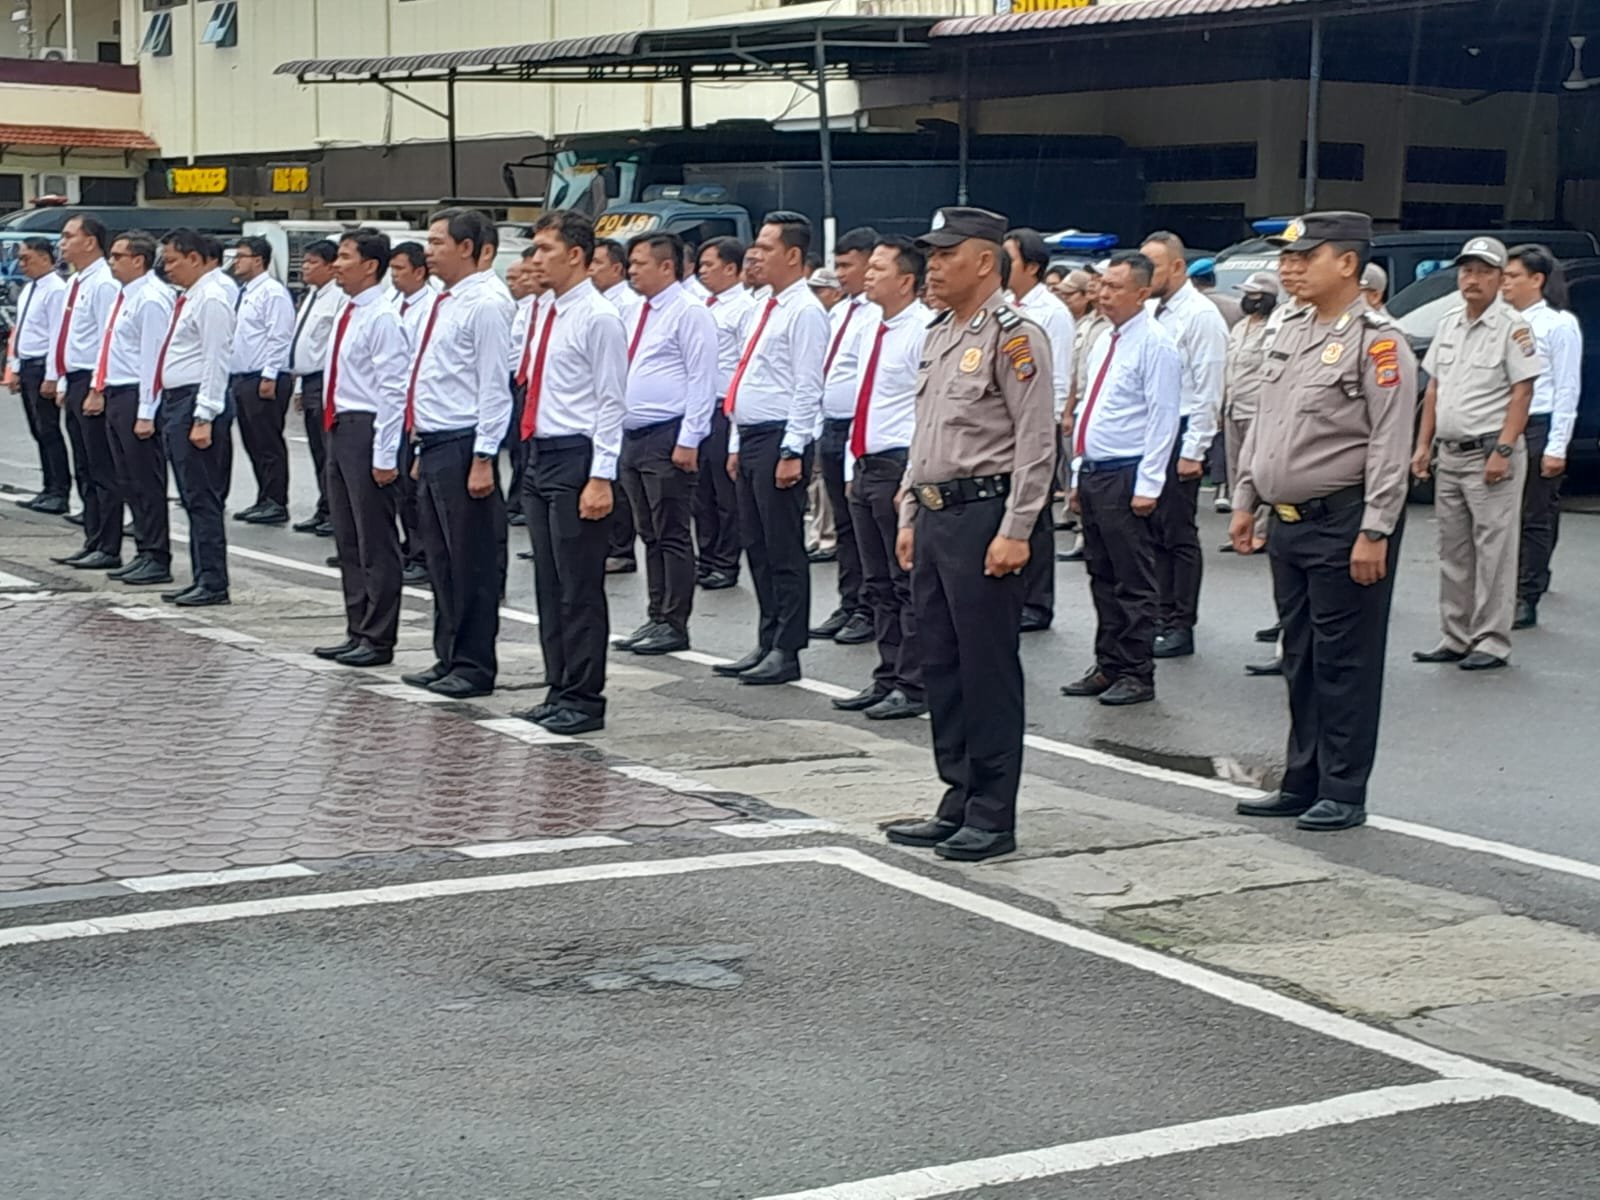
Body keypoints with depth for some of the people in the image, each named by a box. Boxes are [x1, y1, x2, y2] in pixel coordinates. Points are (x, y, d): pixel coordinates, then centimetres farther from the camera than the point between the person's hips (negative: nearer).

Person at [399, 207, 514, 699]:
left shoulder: (485, 305, -13)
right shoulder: (445, 303, 15)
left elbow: (494, 386, -17)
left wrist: (483, 459, -20)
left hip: (463, 446, -10)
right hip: (435, 446, 10)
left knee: (472, 562, -2)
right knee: (441, 561, 14)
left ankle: (475, 667, 5)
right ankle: (448, 659, 23)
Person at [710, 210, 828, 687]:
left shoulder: (804, 312, -11)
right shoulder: (761, 310, 17)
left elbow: (807, 388, -17)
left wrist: (791, 452, -20)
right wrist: (736, 444, 19)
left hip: (781, 441, -9)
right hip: (751, 438, 10)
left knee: (784, 551, -4)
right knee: (757, 547, 13)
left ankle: (786, 652, 1)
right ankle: (767, 644, 21)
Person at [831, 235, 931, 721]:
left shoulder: (924, 331, -13)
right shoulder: (871, 331, 15)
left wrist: (913, 479, -20)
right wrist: (853, 469, 19)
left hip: (901, 465, -9)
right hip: (866, 466, 9)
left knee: (909, 583, -3)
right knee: (878, 583, 13)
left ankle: (913, 687, 2)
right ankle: (887, 679, 21)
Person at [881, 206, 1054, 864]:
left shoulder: (1013, 336, -11)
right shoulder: (939, 336, 17)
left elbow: (1036, 444, -16)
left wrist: (1014, 532, -19)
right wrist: (909, 517, 19)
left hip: (983, 516, -9)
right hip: (933, 517, 9)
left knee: (988, 670, -4)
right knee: (941, 667, 12)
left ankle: (994, 817, 2)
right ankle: (958, 803, 21)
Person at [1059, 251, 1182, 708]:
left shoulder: (1154, 344, -11)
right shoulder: (1103, 343, 15)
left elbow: (1162, 418, -15)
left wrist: (1147, 486, -18)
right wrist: (1078, 475, 18)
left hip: (1127, 477, -9)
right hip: (1093, 473, 9)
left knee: (1134, 583, -3)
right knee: (1102, 578, 13)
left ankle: (1137, 675, 2)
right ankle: (1108, 667, 20)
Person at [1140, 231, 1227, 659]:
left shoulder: (1201, 315, -11)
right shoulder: (1151, 312, 11)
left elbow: (1208, 390, -13)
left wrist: (1192, 451, -16)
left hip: (1180, 434, -7)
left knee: (1178, 534, -2)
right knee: (1152, 532, 11)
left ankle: (1181, 626, 5)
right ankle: (1160, 618, 19)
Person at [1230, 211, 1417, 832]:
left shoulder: (1378, 342, -12)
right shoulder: (1289, 335, 13)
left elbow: (1390, 447, -16)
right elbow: (1261, 424, 20)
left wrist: (1374, 533, -19)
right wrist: (1244, 501, 16)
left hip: (1345, 524, -8)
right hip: (1289, 522, 8)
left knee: (1344, 663, -2)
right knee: (1300, 660, 14)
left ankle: (1344, 793, 6)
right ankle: (1302, 784, 22)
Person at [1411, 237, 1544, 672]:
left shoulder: (1512, 326, -7)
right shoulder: (1449, 324, 13)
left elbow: (1522, 392, -12)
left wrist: (1503, 451, -18)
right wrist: (1423, 446, 12)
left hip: (1490, 454, -7)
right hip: (1449, 456, 7)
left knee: (1494, 550, -4)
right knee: (1453, 552, 11)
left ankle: (1492, 642, 0)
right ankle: (1455, 638, 19)